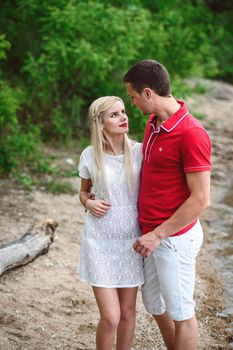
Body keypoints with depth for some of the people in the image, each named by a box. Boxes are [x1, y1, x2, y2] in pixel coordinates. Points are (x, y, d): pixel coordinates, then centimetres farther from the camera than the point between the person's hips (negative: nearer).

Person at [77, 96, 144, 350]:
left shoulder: (139, 151, -7)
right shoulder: (90, 155, -7)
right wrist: (89, 203, -12)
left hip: (131, 240, 2)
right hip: (100, 242, -1)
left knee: (127, 312, 12)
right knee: (110, 318, -6)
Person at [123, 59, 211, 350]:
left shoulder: (191, 134, -22)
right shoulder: (153, 124, 6)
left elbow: (201, 199, -22)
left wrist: (158, 234, -19)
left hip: (174, 237, -9)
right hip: (151, 234, 9)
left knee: (180, 312, 7)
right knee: (154, 304, 21)